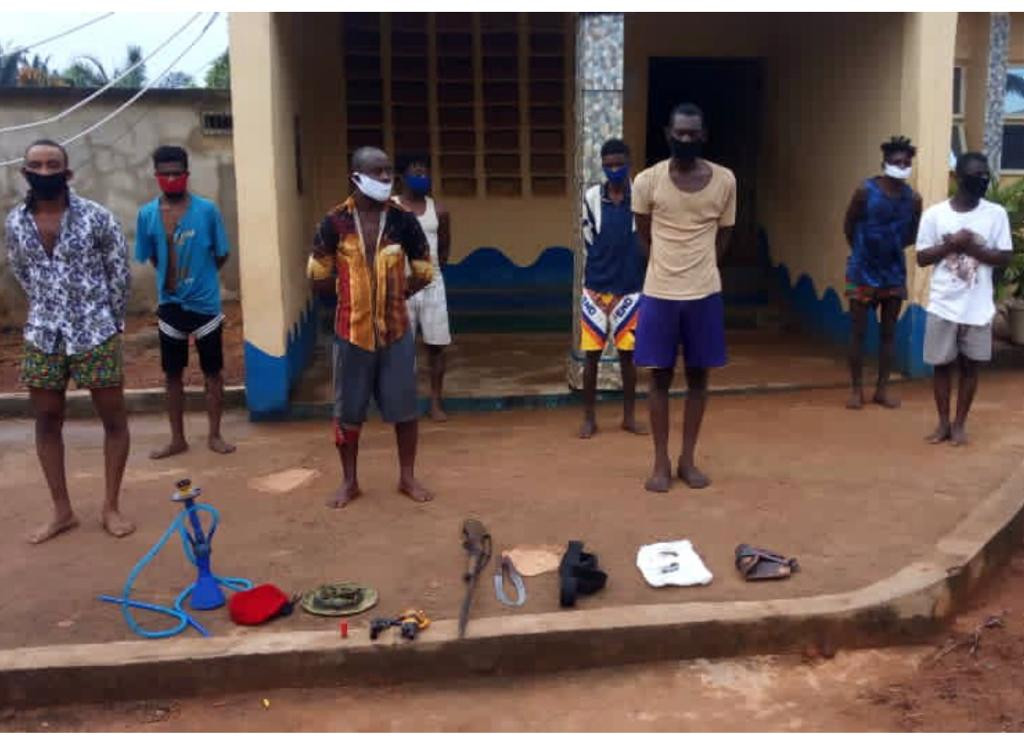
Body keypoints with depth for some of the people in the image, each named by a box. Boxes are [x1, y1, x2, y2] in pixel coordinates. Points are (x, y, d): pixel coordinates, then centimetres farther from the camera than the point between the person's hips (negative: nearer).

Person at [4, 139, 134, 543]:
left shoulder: (96, 217, -11)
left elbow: (120, 272, -2)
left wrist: (111, 323, 2)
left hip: (95, 334, -3)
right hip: (43, 336, 3)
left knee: (113, 418, 3)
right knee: (47, 421, 9)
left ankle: (111, 507, 18)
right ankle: (62, 511, 23)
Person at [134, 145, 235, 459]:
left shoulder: (207, 210, -9)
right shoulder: (147, 214, -3)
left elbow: (222, 255, 0)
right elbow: (150, 258, 9)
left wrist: (198, 277, 6)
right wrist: (174, 277, 8)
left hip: (205, 303, -2)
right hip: (169, 304, 2)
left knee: (213, 372, 7)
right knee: (173, 374, 11)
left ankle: (214, 436, 19)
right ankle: (177, 439, 23)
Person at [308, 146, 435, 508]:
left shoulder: (403, 219, -4)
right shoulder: (335, 222, -6)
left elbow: (424, 272, 7)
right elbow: (318, 276, 3)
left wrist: (394, 295, 6)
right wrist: (350, 293, 6)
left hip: (395, 329, 1)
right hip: (352, 330, 0)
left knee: (404, 407, 8)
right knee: (348, 410, 9)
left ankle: (407, 477, 26)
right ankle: (349, 481, 26)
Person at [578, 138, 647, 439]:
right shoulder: (592, 197, -2)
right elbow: (589, 242, 5)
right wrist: (602, 270, 4)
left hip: (628, 290, 0)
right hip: (595, 289, 0)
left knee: (627, 354, 8)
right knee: (592, 354, 5)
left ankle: (629, 416, 21)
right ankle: (589, 417, 15)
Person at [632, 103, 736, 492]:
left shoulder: (725, 180, -2)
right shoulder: (647, 181, -6)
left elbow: (722, 236, 9)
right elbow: (645, 237, 6)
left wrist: (697, 271, 8)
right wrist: (669, 269, 9)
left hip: (704, 293, 1)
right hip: (659, 293, -1)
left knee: (698, 376, 8)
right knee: (660, 376, 4)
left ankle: (688, 459, 20)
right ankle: (661, 461, 15)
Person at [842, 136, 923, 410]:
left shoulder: (913, 199, -4)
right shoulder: (865, 191, -12)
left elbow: (912, 235, 12)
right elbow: (849, 226, 0)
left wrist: (891, 249, 7)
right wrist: (864, 251, 8)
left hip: (894, 273, 3)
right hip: (862, 272, -3)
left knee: (888, 332, 8)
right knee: (858, 331, 2)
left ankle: (882, 389, 17)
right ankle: (856, 389, 12)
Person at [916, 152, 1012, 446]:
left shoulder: (996, 214, -2)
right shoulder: (935, 214, -3)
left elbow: (1004, 258, -3)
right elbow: (922, 258, -2)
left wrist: (971, 247, -16)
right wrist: (952, 244, -16)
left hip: (978, 308, 0)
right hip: (943, 306, 0)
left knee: (970, 365, 8)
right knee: (942, 364, 7)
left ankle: (960, 423, 20)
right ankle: (943, 422, 20)